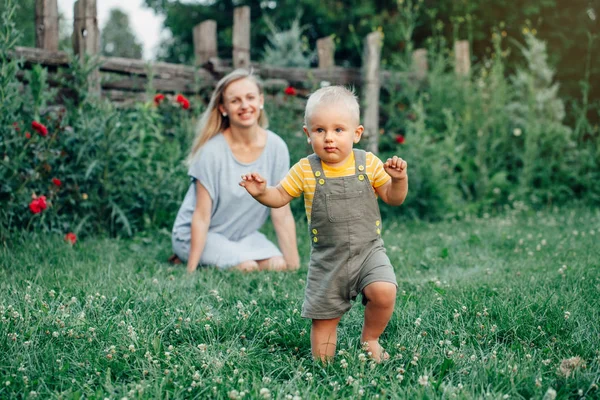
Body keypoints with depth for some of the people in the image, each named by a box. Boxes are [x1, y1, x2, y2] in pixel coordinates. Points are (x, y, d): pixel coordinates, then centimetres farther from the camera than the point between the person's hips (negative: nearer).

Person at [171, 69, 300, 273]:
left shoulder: (276, 148, -11)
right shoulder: (212, 150, -22)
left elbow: (282, 214, -8)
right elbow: (201, 216, -19)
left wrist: (294, 264, -11)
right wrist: (191, 271, -21)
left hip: (243, 233, 5)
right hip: (196, 235, -5)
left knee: (279, 264, -18)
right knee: (246, 266, -26)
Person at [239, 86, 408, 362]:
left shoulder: (369, 164, -3)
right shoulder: (305, 170, -4)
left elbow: (393, 198, 5)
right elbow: (280, 197, 5)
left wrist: (399, 179, -15)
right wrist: (261, 192, -15)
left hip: (369, 250, 0)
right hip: (327, 259, 0)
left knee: (384, 292, -24)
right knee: (323, 319, 6)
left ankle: (370, 339, 4)